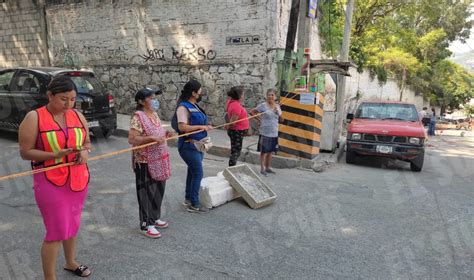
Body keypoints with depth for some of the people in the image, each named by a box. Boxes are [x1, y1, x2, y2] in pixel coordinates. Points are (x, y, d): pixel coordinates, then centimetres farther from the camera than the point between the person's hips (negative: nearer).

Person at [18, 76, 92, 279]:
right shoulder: (34, 118, -10)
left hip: (78, 180, 5)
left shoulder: (78, 116, 3)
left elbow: (87, 142, 13)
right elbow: (25, 152, -10)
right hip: (50, 183, -5)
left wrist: (85, 152, -10)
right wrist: (54, 155, -24)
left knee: (73, 225, 19)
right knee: (56, 232, -1)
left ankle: (70, 262, 40)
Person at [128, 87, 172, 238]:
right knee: (147, 193, 2)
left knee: (158, 191, 18)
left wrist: (165, 134, 4)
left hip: (159, 160, 9)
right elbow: (132, 139, -24)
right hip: (145, 162, -8)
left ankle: (155, 218, 34)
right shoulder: (138, 117, -17)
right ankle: (146, 225, 15)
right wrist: (152, 138, -30)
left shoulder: (154, 114, 9)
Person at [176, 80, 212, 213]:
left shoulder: (195, 106, 12)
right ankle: (194, 205, 2)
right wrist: (201, 127, -22)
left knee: (193, 172, 16)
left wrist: (206, 127, 7)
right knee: (198, 173, -8)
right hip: (189, 146, -9)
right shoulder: (183, 107, -17)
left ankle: (188, 199, 29)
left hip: (198, 145, 9)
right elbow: (182, 127, -25)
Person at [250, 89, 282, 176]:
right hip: (265, 133, -5)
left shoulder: (277, 106, 7)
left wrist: (277, 111, -7)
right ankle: (262, 169, 11)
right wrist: (259, 118, -9)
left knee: (270, 151, 14)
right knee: (264, 152, 1)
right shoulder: (263, 105, -10)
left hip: (274, 133, 5)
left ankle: (268, 168, 27)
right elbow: (252, 111, -6)